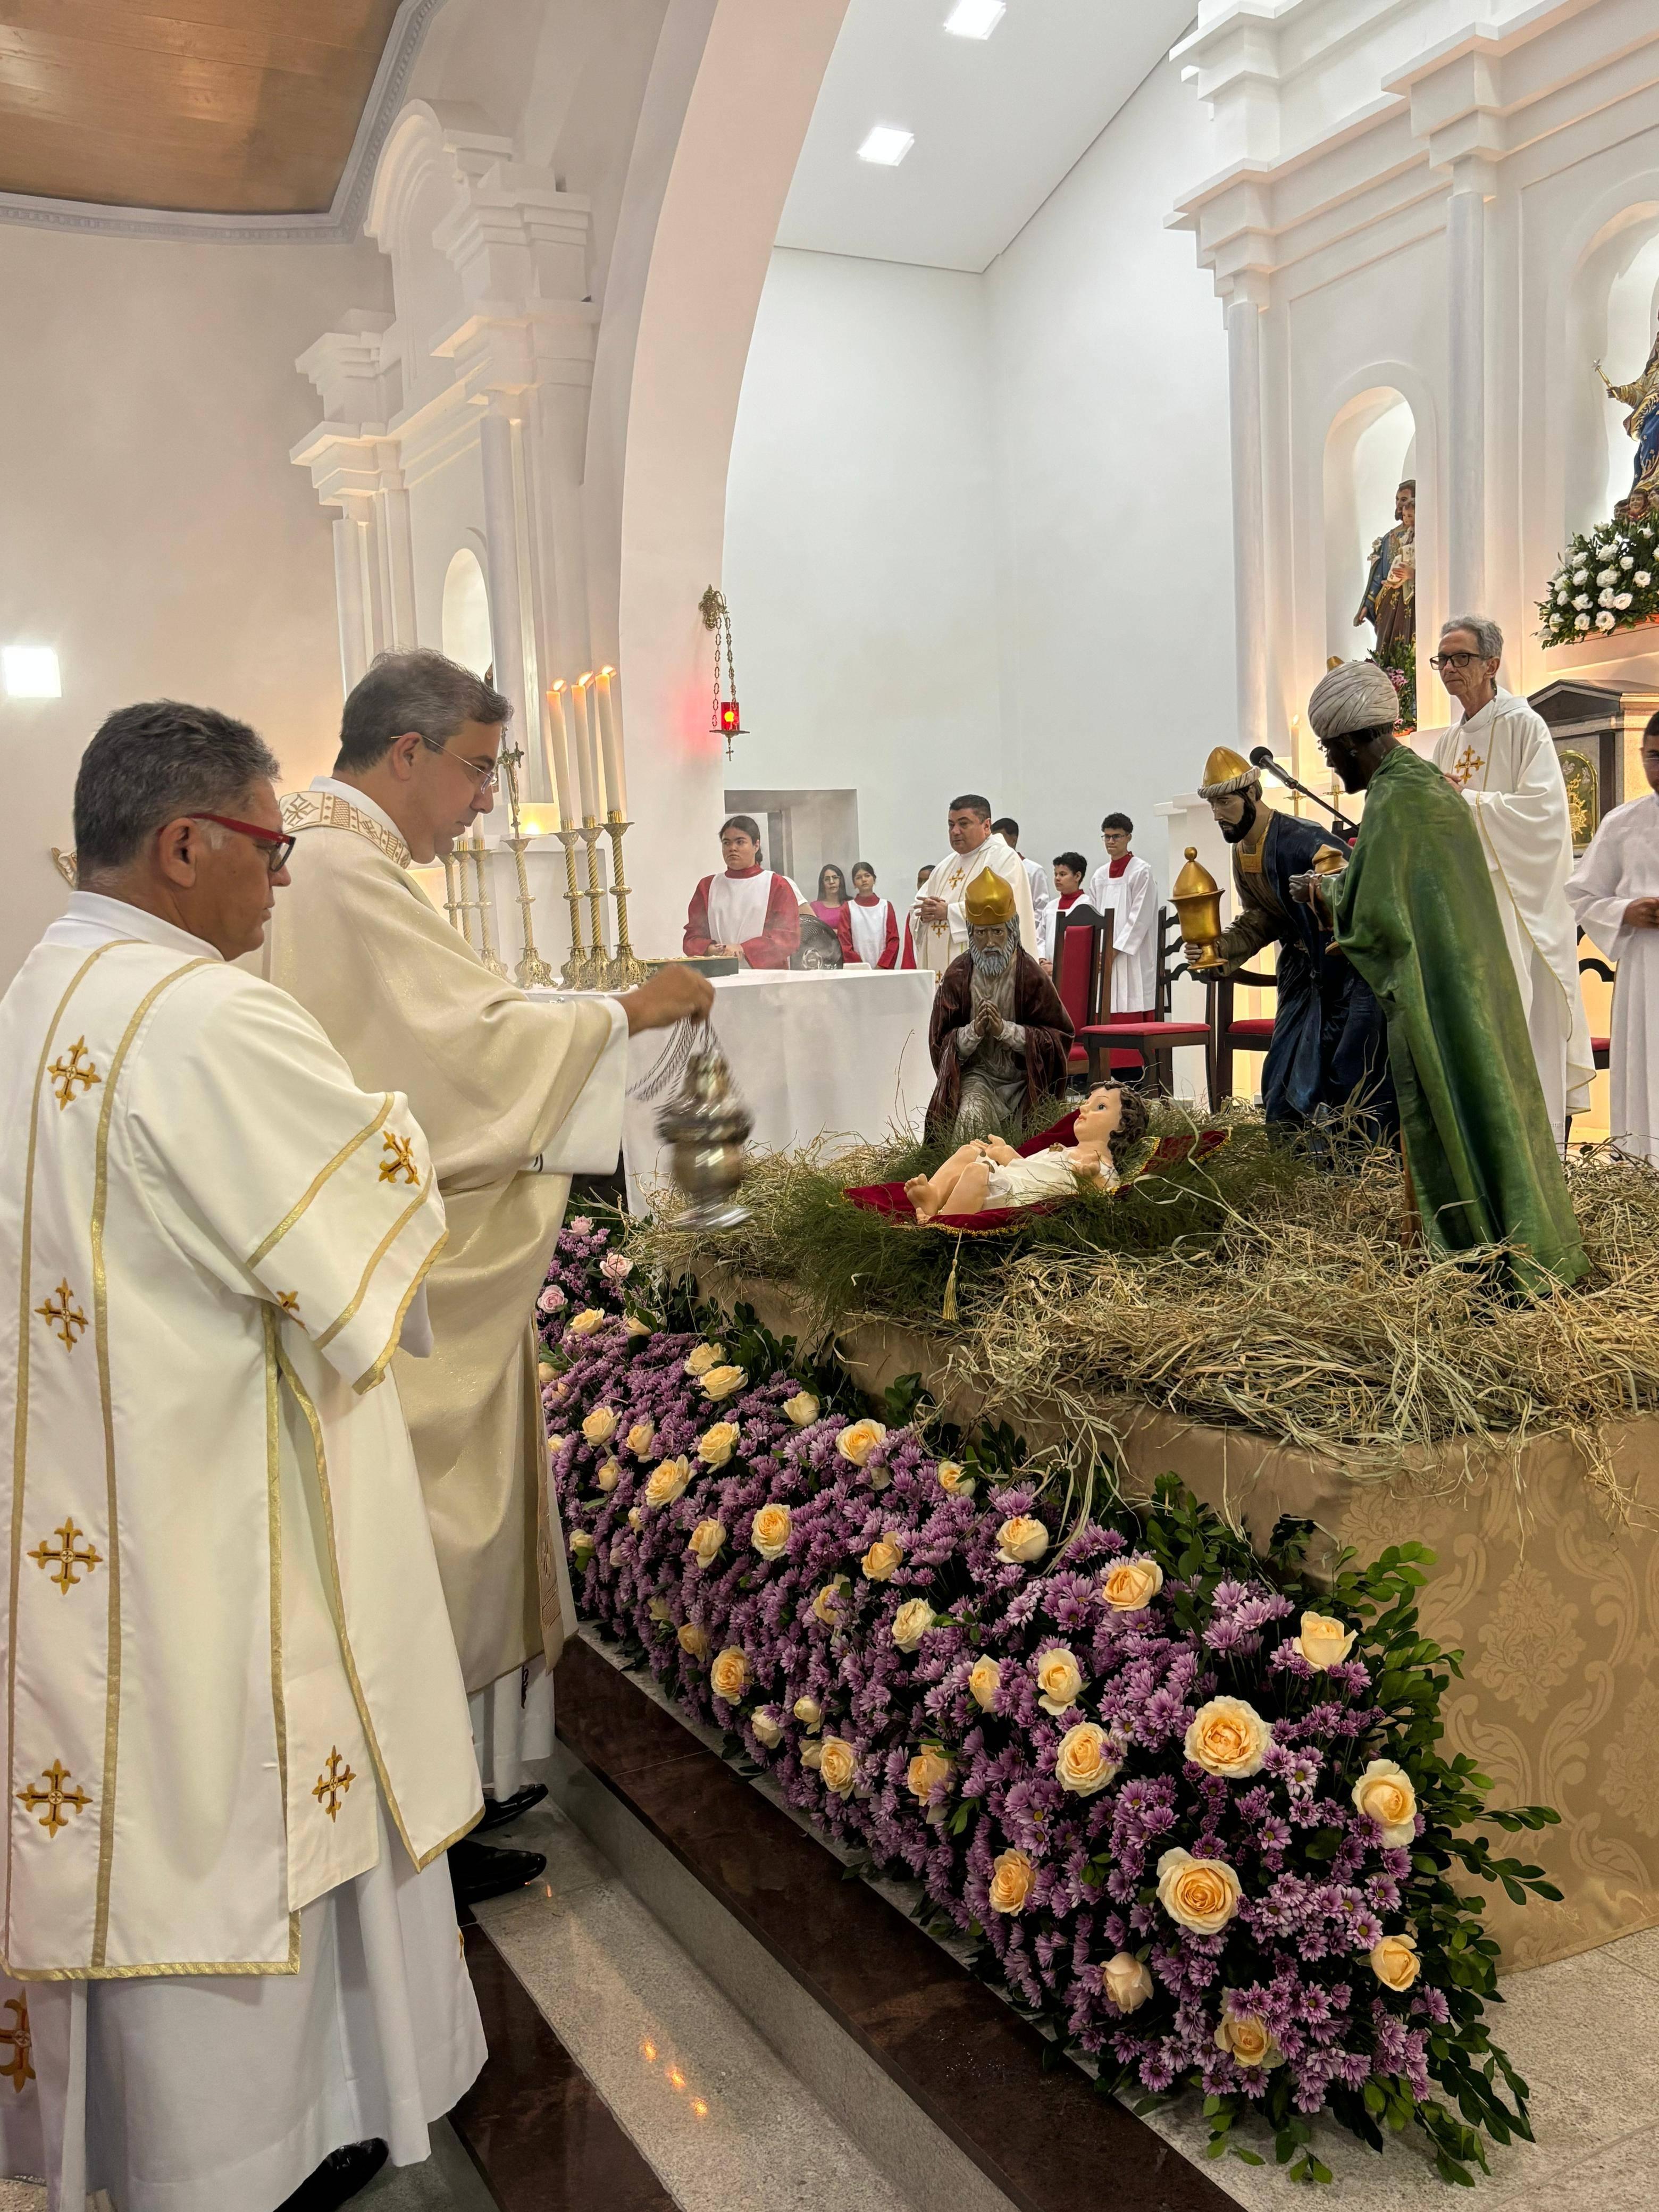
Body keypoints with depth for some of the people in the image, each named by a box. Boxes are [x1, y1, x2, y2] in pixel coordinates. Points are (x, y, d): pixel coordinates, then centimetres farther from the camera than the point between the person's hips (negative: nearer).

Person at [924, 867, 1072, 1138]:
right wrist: (974, 1030, -20)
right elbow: (940, 1045, 0)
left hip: (1023, 1078, 0)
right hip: (975, 1074, 0)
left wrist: (1006, 1029, -19)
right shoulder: (957, 976, -2)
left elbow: (1059, 1038, -8)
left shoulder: (1030, 975, -6)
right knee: (971, 1116, -29)